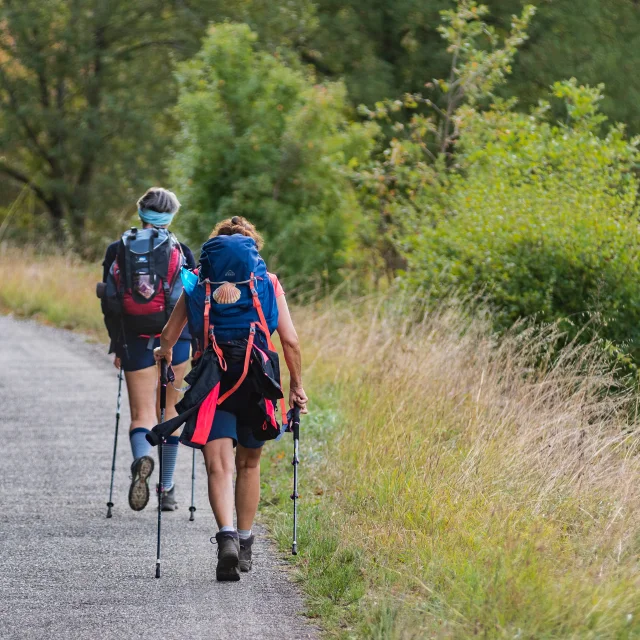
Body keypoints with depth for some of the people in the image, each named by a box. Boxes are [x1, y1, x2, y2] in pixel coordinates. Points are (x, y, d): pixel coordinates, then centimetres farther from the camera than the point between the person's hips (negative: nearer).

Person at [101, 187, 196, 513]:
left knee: (142, 413, 2)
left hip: (135, 342, 0)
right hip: (175, 340, 0)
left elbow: (109, 303, 2)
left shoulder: (116, 251, 1)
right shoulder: (181, 252, -2)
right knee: (170, 411, 13)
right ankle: (167, 489, 17)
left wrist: (118, 346, 10)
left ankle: (141, 459, -32)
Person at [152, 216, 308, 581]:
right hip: (258, 381, 1)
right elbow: (290, 341, 0)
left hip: (212, 381, -1)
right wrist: (297, 384, 13)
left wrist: (165, 352, 30)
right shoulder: (269, 283, 6)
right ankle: (244, 544, 26)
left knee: (219, 464, -7)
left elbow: (169, 336, 8)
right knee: (248, 464, 19)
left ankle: (227, 537, -30)